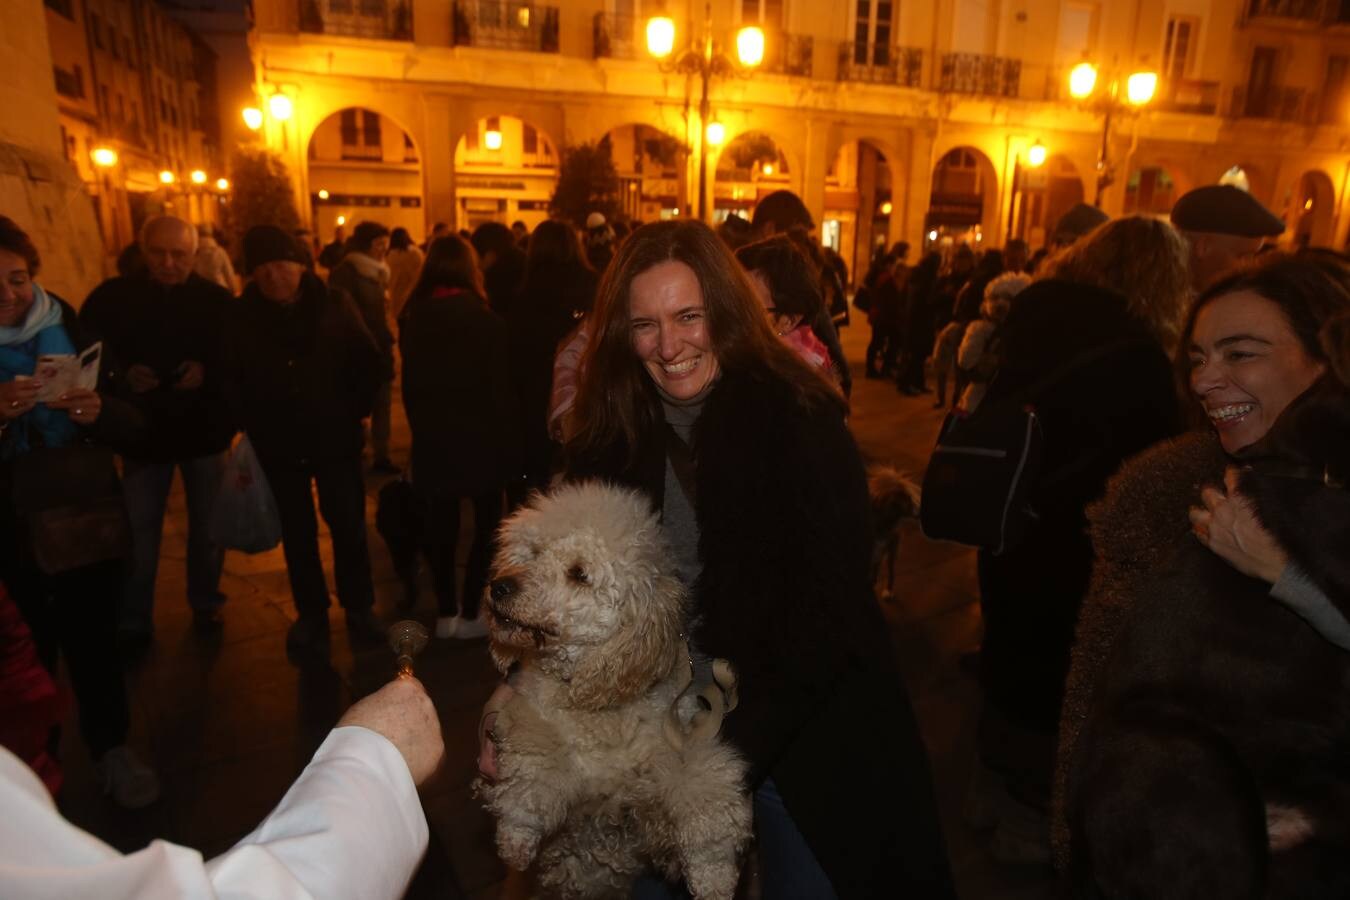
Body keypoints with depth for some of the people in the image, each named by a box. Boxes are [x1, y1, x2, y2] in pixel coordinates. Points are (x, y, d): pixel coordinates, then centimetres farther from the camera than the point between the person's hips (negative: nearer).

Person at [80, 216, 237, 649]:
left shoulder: (217, 299, -4)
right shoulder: (111, 297, -3)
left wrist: (208, 373, -21)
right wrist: (123, 375, -18)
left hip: (205, 432, 0)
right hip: (142, 433, 0)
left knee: (208, 526, 13)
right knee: (139, 533, 7)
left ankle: (206, 604, 33)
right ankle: (133, 622, 23)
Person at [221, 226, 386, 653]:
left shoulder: (334, 304, -5)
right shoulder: (242, 316, -2)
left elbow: (371, 364, -1)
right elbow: (232, 380, 5)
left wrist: (353, 410, -3)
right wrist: (254, 424, -2)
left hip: (335, 437, -1)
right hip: (278, 443, 2)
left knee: (348, 523, 2)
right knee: (297, 530, 11)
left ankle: (359, 607, 18)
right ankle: (311, 612, 24)